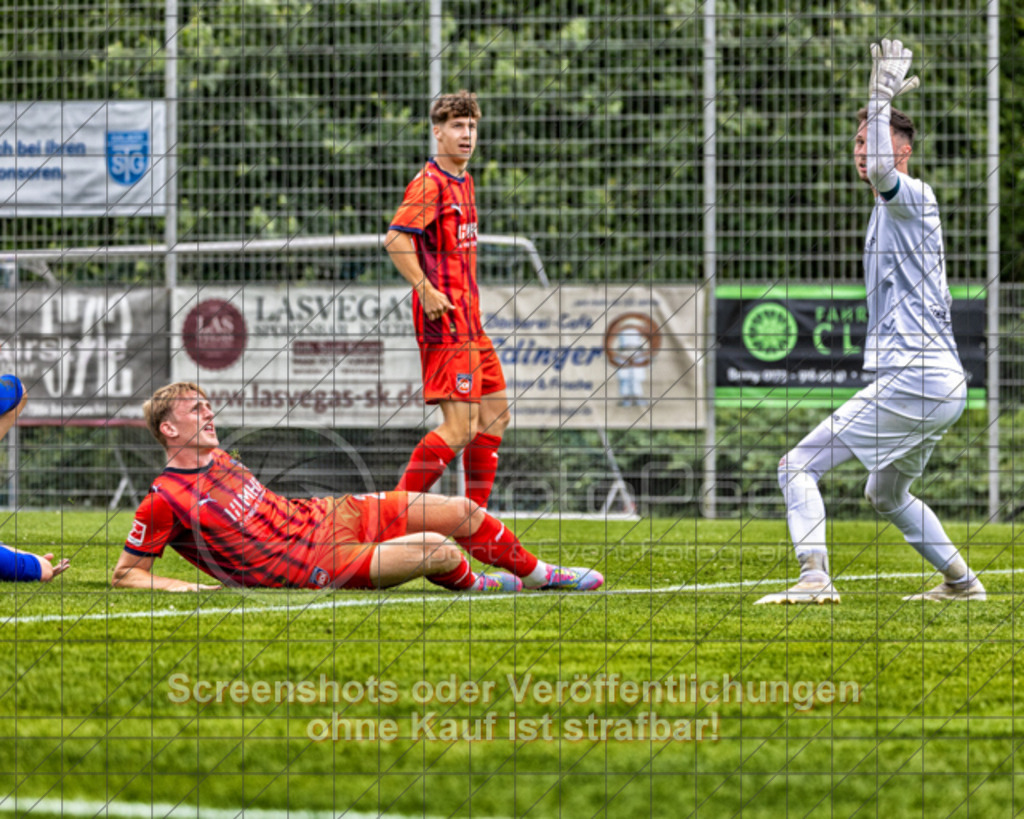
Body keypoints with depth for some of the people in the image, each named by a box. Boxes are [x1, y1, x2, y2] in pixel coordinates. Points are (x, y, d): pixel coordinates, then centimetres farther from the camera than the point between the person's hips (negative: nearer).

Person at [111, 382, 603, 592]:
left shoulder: (217, 458, 10)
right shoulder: (165, 501, -15)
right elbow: (125, 575, -11)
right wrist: (186, 587, -22)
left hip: (327, 516, 9)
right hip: (319, 566, -9)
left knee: (462, 513, 4)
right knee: (438, 549, -24)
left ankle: (542, 575, 27)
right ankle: (478, 585, 11)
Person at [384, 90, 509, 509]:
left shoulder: (464, 183, 18)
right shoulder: (429, 183, -12)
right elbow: (396, 239, -22)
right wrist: (426, 290, -25)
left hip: (468, 320, 10)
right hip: (444, 318, -10)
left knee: (494, 416, 12)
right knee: (460, 427, -14)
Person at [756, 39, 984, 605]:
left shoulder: (913, 196, -5)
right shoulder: (893, 209, 24)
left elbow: (881, 171, -29)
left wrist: (881, 98, -20)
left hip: (914, 379, -11)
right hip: (946, 387, 11)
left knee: (799, 467, -14)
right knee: (887, 495, 28)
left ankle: (815, 577, -28)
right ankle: (962, 583, 32)